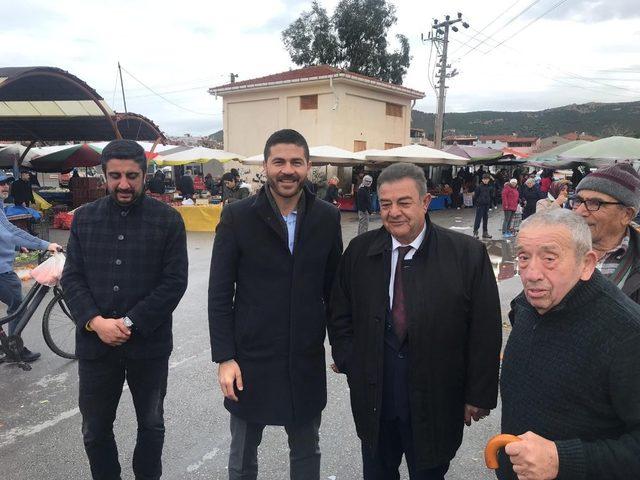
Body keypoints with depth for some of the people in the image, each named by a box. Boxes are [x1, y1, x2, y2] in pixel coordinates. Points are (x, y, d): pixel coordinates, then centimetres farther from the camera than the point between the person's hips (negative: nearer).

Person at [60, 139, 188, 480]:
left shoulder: (168, 219, -5)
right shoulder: (84, 218, 4)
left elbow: (175, 281, -10)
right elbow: (72, 277, 2)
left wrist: (130, 322, -15)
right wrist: (95, 321, -14)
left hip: (149, 344, -2)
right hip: (95, 344, 2)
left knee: (151, 425, 17)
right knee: (95, 430, 15)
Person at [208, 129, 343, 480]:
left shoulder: (327, 217, -2)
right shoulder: (237, 216, -9)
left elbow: (333, 288, 5)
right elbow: (219, 293, -7)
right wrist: (224, 357, -9)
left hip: (307, 360, 2)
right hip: (250, 359, -1)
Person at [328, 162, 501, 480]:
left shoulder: (468, 254, -12)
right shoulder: (359, 251, -3)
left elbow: (485, 331, -8)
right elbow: (340, 315, 8)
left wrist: (478, 395, -5)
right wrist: (349, 362, 0)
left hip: (435, 403, -2)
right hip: (373, 398, 3)